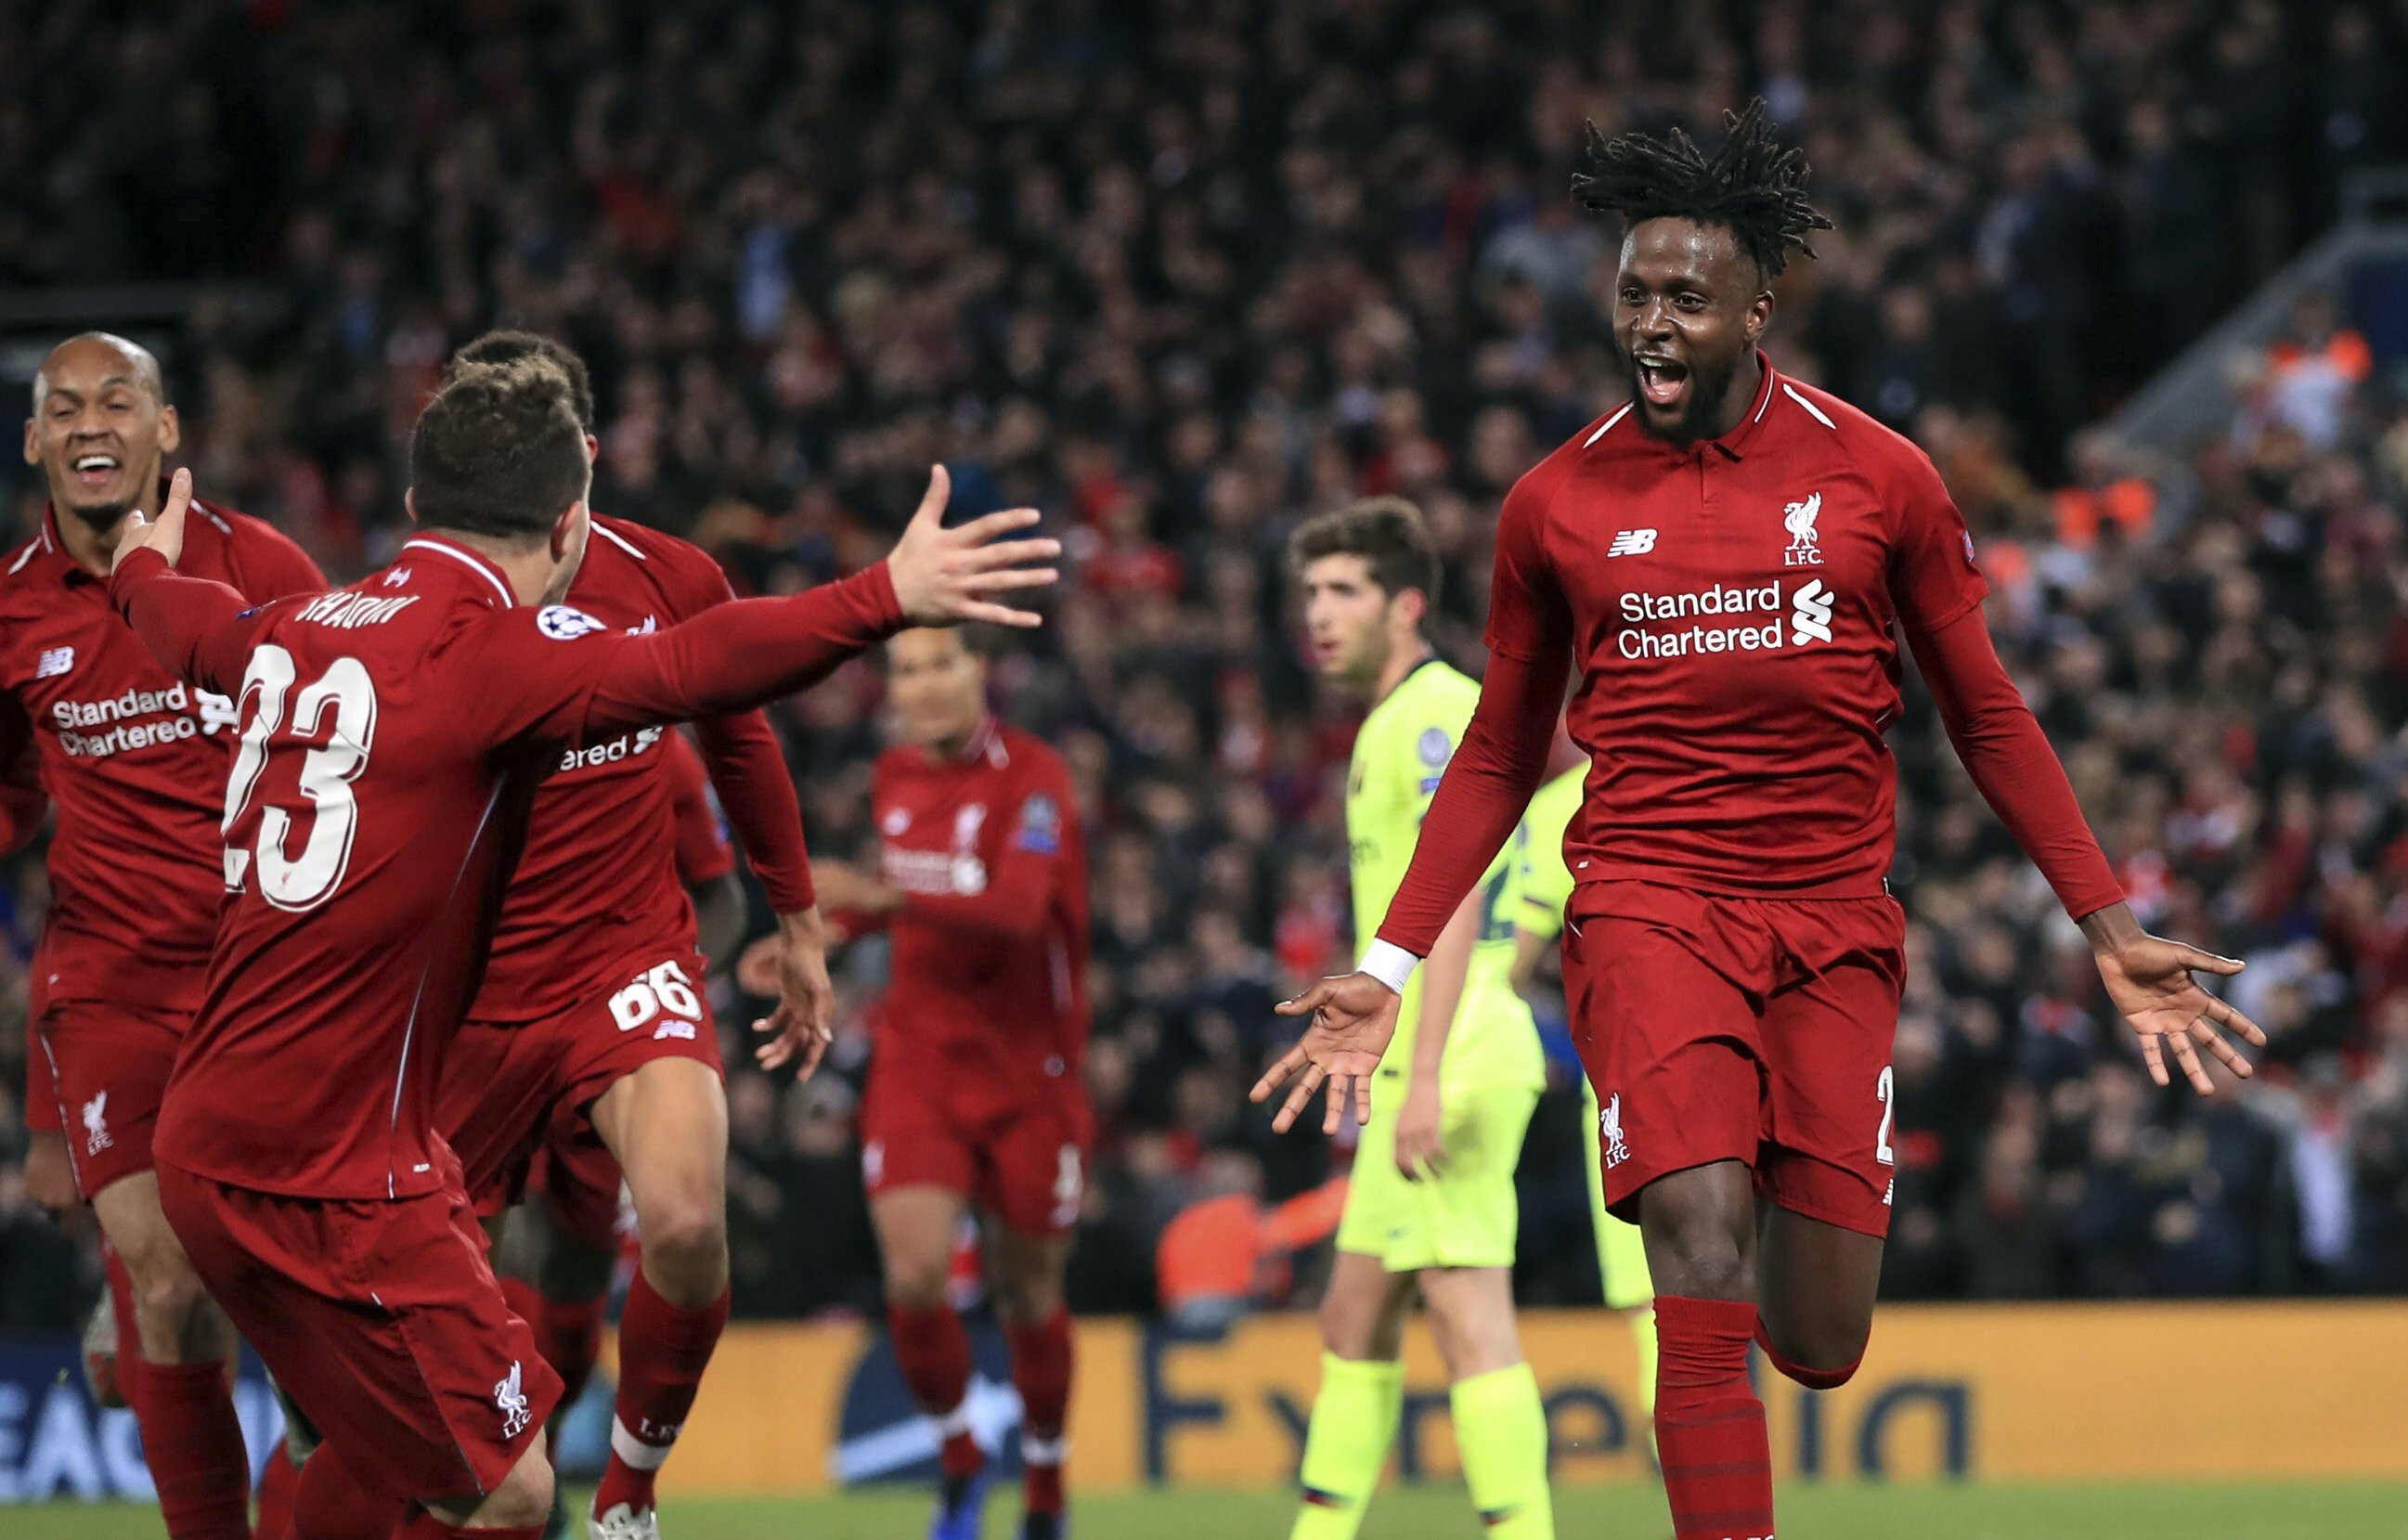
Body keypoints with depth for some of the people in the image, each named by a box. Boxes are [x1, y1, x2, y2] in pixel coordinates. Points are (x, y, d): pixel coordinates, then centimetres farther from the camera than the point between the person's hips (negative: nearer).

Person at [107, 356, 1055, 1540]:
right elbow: (685, 670, -35)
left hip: (213, 1138, 9)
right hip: (328, 1177, -9)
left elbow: (178, 621, 34)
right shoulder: (487, 649, -16)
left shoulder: (295, 630, 9)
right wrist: (887, 597, -45)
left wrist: (142, 564, 57)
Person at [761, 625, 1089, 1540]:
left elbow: (1015, 906, -31)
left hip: (1027, 1068, -3)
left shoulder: (1032, 778, -14)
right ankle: (958, 1463, 9)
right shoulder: (894, 776, 5)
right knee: (915, 1274, -15)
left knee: (1028, 1292, 7)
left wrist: (884, 896, -41)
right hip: (917, 1060, 3)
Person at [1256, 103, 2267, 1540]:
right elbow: (1500, 758, 15)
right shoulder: (1556, 503, 5)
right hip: (1649, 901, -1)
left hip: (1835, 921, 1)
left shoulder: (1878, 476, 3)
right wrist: (1387, 970, 9)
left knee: (1819, 1348, -1)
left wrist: (2115, 930, 5)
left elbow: (1988, 718, 11)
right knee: (1703, 1242, -25)